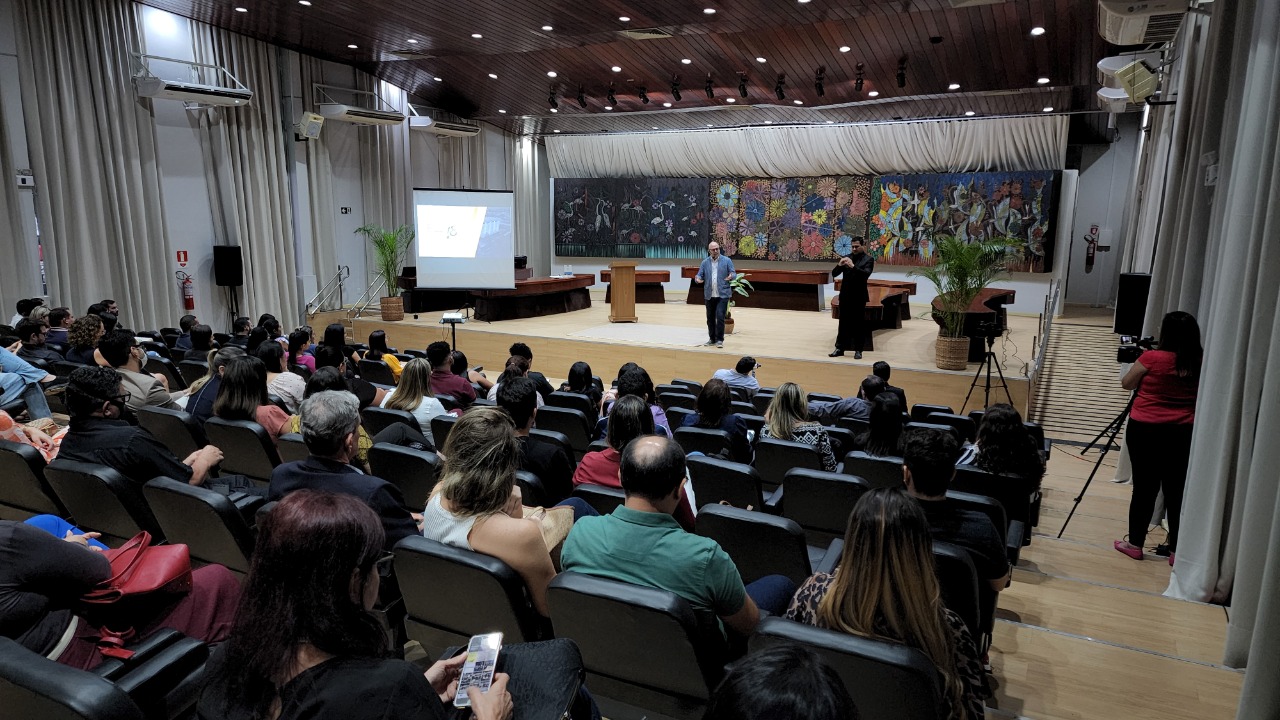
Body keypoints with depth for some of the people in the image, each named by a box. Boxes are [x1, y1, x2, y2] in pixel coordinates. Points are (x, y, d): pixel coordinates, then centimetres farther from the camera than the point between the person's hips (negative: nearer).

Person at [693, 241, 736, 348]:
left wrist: (731, 276, -24)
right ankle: (712, 339, 24)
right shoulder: (705, 262, 7)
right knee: (710, 318, 10)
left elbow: (733, 274, 0)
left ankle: (719, 340, -4)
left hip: (722, 294, -3)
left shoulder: (727, 261, 2)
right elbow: (700, 275, 7)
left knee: (720, 317, -12)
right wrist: (698, 279, -17)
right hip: (709, 295, 3)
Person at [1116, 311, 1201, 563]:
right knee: (1177, 491, 8)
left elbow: (1127, 384, 3)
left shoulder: (1152, 358, -11)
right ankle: (1177, 550, 14)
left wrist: (1140, 360, 17)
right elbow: (1197, 397, 16)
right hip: (1183, 433, 3)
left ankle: (1135, 544, 13)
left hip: (1145, 429, -3)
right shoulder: (1200, 363, 1)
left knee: (1144, 488, 4)